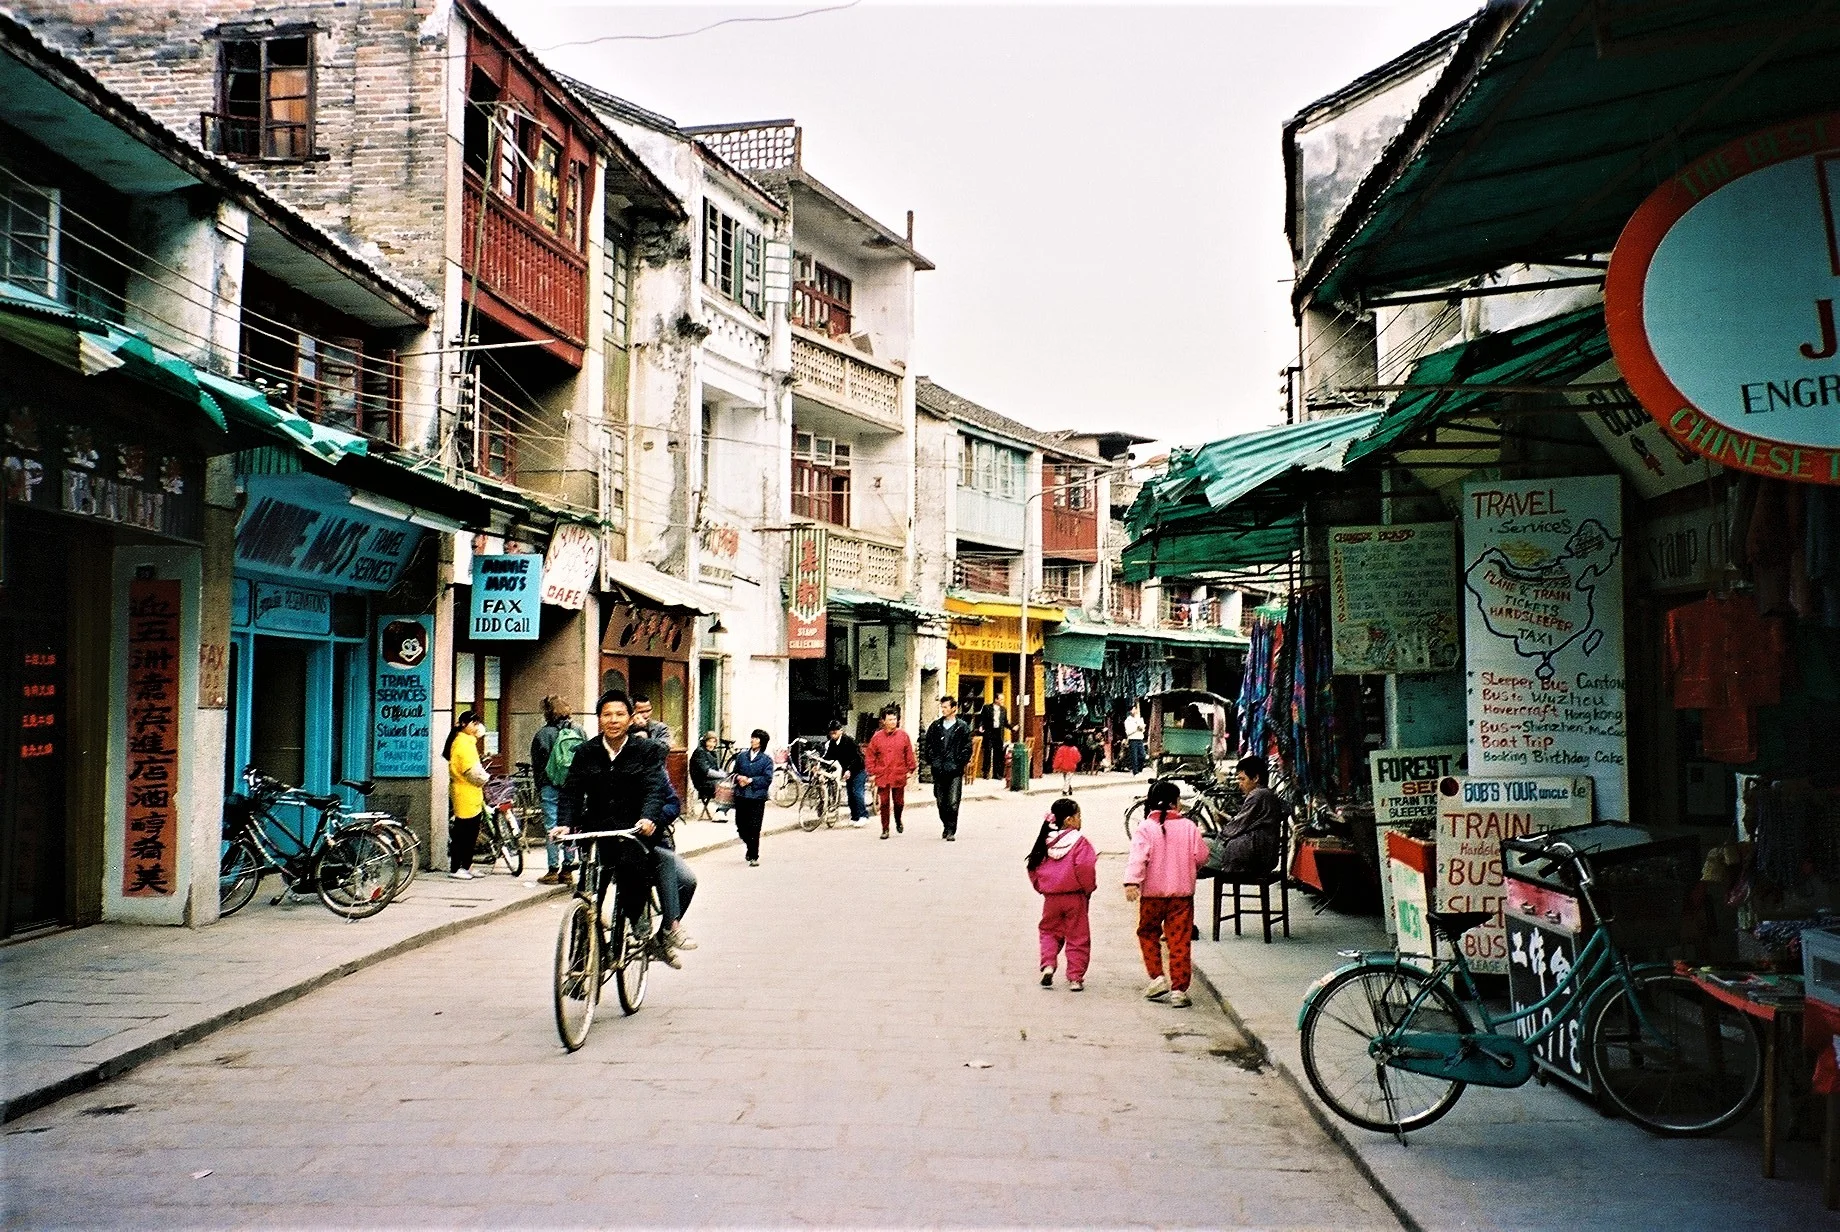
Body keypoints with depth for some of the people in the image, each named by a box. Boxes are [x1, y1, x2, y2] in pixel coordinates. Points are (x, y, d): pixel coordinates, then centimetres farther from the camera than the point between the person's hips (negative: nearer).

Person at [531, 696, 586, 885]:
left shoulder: (542, 734, -4)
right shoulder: (580, 732, 6)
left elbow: (537, 766, -1)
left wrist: (539, 790, 9)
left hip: (551, 787, -3)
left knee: (551, 828, 0)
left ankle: (553, 870, 0)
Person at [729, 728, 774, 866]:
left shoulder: (766, 759, -2)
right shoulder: (742, 756, 10)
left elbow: (767, 779, -8)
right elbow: (734, 772, 16)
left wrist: (750, 780, -12)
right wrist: (739, 777, -6)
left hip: (757, 797, -4)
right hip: (741, 796, 4)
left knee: (754, 828, -4)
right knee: (740, 825, 8)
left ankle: (753, 856, 7)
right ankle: (750, 847, 35)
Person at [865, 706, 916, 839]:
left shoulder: (903, 735, 1)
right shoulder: (877, 737, 0)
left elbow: (909, 753, 5)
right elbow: (870, 756, 4)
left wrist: (911, 769, 2)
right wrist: (872, 772, 0)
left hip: (899, 776, 0)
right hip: (882, 776, 0)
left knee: (899, 802, 9)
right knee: (884, 803, 1)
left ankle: (898, 821, 38)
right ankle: (885, 829, 9)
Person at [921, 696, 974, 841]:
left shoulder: (962, 727, 1)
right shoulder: (936, 726, 9)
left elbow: (967, 747, 1)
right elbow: (927, 744, 12)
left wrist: (961, 762, -6)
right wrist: (932, 760, 3)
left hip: (955, 770, -4)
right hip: (938, 770, 4)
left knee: (953, 803, -8)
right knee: (941, 802, 9)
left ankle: (951, 831, -3)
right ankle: (946, 826, 24)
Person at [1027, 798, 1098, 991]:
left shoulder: (1046, 841, 3)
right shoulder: (1079, 841, -12)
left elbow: (1034, 868, 7)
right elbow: (1085, 867, -23)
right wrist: (1089, 889, -7)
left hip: (1051, 897, 4)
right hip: (1075, 897, -4)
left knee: (1049, 932, 21)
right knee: (1077, 938, 8)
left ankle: (1048, 965, 2)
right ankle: (1075, 978, 8)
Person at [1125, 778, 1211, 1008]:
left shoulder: (1145, 828, -8)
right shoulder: (1188, 827, -2)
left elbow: (1138, 857, -21)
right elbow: (1201, 857, 2)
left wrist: (1131, 882, -30)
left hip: (1152, 893, -1)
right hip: (1182, 893, 1)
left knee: (1148, 933, 19)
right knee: (1180, 941, 4)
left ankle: (1157, 977, 8)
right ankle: (1178, 989, 3)